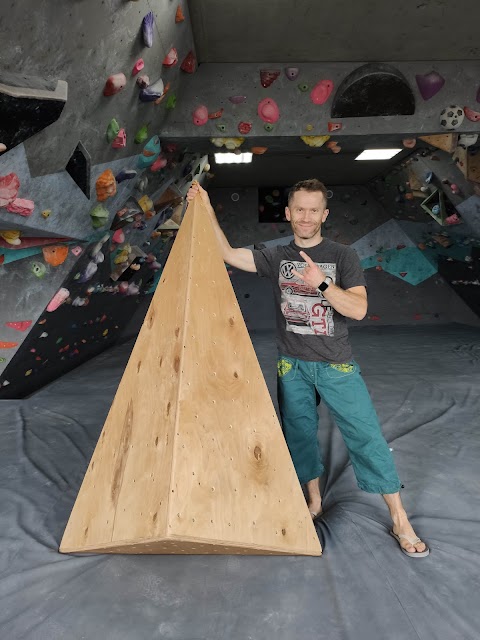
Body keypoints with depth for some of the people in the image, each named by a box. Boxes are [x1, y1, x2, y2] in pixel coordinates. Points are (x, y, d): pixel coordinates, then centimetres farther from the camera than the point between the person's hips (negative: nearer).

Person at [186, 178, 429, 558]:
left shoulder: (343, 257, -3)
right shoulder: (276, 257, 6)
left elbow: (358, 309, -12)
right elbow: (227, 254, 4)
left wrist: (322, 283, -25)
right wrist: (207, 211, -1)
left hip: (336, 365, -2)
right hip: (292, 366, 3)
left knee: (367, 436, -1)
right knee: (300, 435, 11)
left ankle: (400, 521, 14)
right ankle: (314, 502, 33)